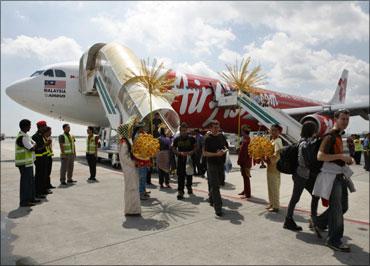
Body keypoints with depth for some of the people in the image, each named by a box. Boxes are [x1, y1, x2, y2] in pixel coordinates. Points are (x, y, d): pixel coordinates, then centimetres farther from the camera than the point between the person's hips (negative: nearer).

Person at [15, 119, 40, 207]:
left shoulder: (26, 136, 14)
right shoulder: (22, 137, -19)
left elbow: (34, 144, 15)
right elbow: (32, 148, -21)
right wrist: (34, 144, -4)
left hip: (28, 162, 10)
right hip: (24, 163, -10)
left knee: (31, 180, 16)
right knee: (25, 181, -3)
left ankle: (31, 198, 26)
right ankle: (24, 201, 6)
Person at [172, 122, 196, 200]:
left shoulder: (191, 139, 0)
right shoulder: (177, 139, 1)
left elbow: (195, 147, 8)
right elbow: (173, 149, 4)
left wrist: (191, 152, -12)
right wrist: (180, 153, -13)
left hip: (189, 159, 1)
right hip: (180, 159, 0)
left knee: (189, 174, 12)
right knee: (180, 176, -3)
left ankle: (189, 186, 36)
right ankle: (180, 191, 1)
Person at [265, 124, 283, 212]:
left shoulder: (277, 141, -15)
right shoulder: (271, 140, 14)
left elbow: (277, 154, -26)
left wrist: (269, 160, -18)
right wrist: (267, 158, 3)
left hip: (275, 167, -9)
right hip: (270, 167, 9)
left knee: (274, 187, -2)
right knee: (270, 187, 17)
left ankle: (276, 206, 6)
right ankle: (271, 204, 28)